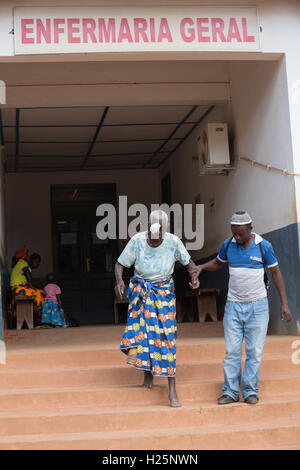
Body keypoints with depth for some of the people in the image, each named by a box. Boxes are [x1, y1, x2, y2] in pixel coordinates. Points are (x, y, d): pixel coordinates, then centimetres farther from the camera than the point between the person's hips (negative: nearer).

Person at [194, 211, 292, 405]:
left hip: (257, 306, -2)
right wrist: (201, 267, 0)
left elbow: (276, 273, 0)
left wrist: (284, 304, -4)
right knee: (231, 351, 0)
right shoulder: (228, 244, 1)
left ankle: (250, 391, 8)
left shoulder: (264, 246, -7)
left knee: (255, 351, -1)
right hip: (233, 305, 2)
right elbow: (218, 263, 20)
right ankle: (230, 392, 6)